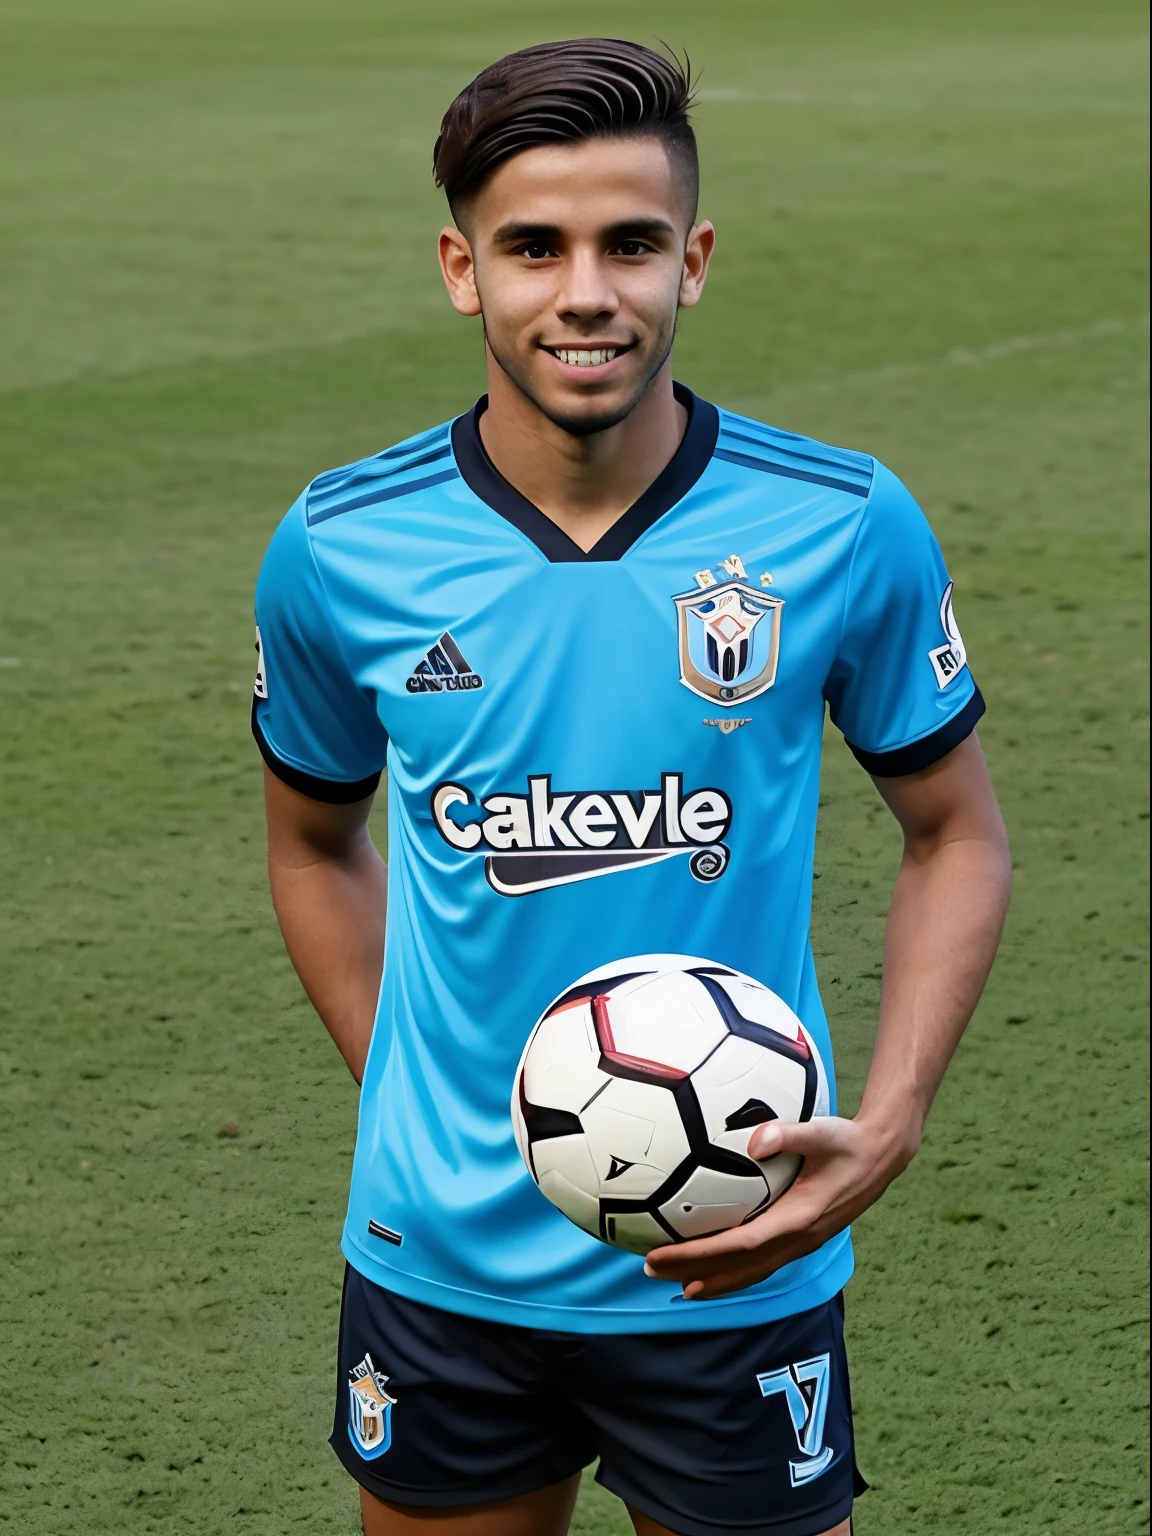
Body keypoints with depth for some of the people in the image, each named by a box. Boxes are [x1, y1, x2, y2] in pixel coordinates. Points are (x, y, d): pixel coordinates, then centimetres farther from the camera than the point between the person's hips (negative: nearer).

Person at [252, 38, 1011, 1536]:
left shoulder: (847, 528, -9)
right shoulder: (341, 550, -6)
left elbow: (957, 835, 3)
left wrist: (885, 1129, -9)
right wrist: (403, 1093, 3)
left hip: (736, 1269, -1)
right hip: (442, 1262, 1)